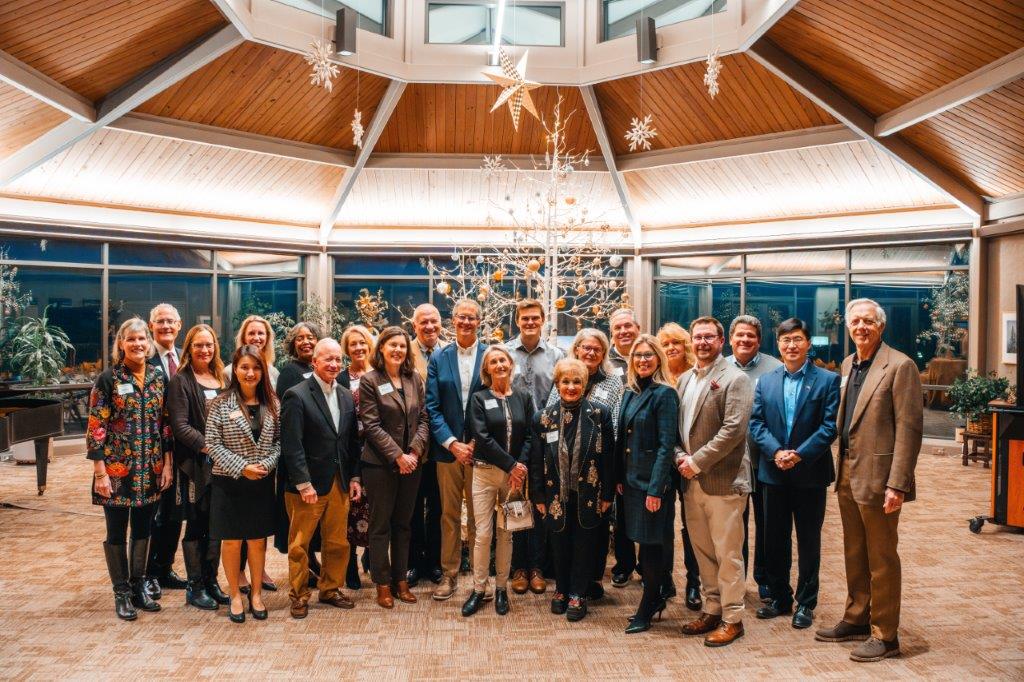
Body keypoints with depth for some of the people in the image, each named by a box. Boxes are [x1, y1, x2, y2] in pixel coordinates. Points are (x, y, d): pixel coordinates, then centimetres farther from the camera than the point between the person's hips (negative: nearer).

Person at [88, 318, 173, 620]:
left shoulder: (158, 377, 5)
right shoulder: (108, 378, -7)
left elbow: (166, 424, 8)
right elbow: (95, 428, -9)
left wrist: (167, 464, 3)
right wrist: (100, 472, -12)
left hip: (150, 470, 4)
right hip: (117, 469, -4)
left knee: (143, 529, 13)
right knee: (117, 531, 7)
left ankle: (138, 586, 27)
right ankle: (121, 592, 20)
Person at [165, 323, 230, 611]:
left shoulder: (220, 378, 12)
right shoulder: (181, 381, -5)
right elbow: (180, 426, -13)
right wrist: (207, 447, -21)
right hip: (195, 465, -5)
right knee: (196, 526, 5)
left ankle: (211, 581, 23)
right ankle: (195, 587, 17)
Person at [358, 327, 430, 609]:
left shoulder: (415, 379, 7)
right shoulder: (369, 381, -6)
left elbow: (423, 419, 5)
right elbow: (371, 425, -11)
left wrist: (415, 451, -9)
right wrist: (397, 456, -16)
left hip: (411, 463, 4)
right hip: (380, 464, -4)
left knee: (403, 523, 13)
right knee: (381, 525, 6)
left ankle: (401, 580, 23)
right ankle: (383, 584, 15)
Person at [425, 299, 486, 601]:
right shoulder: (438, 359, 4)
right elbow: (432, 407, 0)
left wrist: (477, 443, -9)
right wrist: (452, 443, -10)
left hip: (480, 449, -1)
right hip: (447, 449, 1)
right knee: (449, 515, 10)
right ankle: (449, 573, 22)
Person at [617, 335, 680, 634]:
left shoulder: (664, 394, -12)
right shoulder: (630, 393, 10)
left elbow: (666, 445, -16)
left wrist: (656, 489, -18)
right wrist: (619, 477, 7)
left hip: (653, 481, -7)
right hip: (632, 480, 7)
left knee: (651, 544, 3)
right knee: (644, 542, 16)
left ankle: (646, 610, 17)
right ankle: (656, 598, 32)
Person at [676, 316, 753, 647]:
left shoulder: (734, 379, -9)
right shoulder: (684, 379, 13)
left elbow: (733, 430, -16)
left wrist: (697, 462, -16)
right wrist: (680, 457, -2)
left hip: (722, 480, -7)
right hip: (691, 481, 7)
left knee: (727, 553, 1)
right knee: (702, 550, 15)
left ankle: (732, 618, 14)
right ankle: (712, 610, 28)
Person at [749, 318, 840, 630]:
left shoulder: (828, 380, -3)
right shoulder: (765, 382, 7)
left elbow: (829, 426, -10)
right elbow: (756, 423, 1)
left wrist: (800, 454, -19)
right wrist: (776, 452, -14)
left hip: (810, 473, -3)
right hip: (773, 473, 3)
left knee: (809, 540, 8)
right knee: (775, 539, 11)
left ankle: (806, 603, 21)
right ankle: (779, 598, 26)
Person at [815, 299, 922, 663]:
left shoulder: (899, 366, -11)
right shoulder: (848, 364, 12)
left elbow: (909, 427, -15)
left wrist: (897, 485, -20)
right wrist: (841, 467, 11)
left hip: (877, 478, -7)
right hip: (847, 475, 7)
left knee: (882, 559, 5)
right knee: (854, 554, 18)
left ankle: (884, 636, 18)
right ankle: (856, 619, 33)